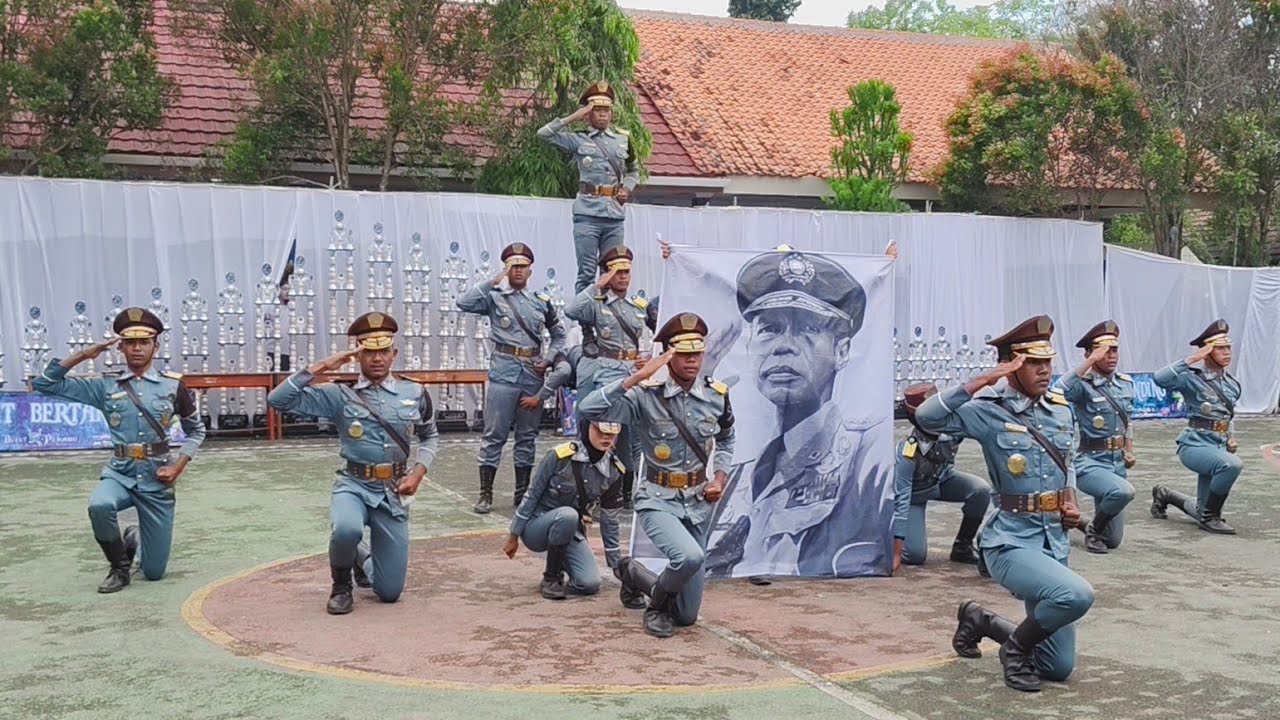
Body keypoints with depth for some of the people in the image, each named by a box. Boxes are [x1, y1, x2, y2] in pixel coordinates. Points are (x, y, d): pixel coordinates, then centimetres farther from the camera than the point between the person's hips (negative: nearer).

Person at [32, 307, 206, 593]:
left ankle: (137, 538, 40)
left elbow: (196, 430, 9)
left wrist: (177, 467, -4)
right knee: (99, 506, -37)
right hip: (120, 474, 1)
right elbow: (45, 383, -1)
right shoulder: (106, 386, 1)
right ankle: (120, 565, -6)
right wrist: (84, 354, -8)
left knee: (154, 572, 1)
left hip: (157, 479, 0)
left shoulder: (172, 385, -1)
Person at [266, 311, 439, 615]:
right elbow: (278, 399, -11)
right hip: (353, 485, -2)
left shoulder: (414, 394, 3)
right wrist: (321, 367, -13)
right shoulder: (340, 395, -3)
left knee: (389, 592, 3)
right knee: (346, 529, -39)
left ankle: (363, 558, 41)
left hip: (394, 492, 2)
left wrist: (418, 473, 1)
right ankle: (341, 584, -3)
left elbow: (430, 436, 18)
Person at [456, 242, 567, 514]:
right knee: (494, 434, -2)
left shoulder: (542, 301, 12)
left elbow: (559, 334, 20)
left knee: (527, 435, 9)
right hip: (504, 371, -3)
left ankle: (522, 492, 18)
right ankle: (486, 493, 3)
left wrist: (548, 359, 4)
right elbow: (464, 303, -15)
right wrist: (494, 280, -15)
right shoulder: (495, 297, 2)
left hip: (533, 374, 4)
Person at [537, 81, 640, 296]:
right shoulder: (578, 140, 4)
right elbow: (543, 134, -6)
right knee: (587, 272, -3)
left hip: (615, 214, 4)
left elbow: (633, 170, 29)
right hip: (587, 214, -4)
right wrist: (573, 117, -4)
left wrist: (628, 188, 9)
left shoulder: (623, 139, 15)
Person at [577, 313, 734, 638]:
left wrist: (720, 477, 2)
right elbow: (587, 410, -28)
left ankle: (633, 572, 38)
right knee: (689, 556, -36)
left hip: (698, 504, 4)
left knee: (687, 615, 8)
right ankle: (657, 606, -3)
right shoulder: (646, 396, -14)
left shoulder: (717, 396, -2)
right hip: (658, 501, -4)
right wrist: (637, 377, -31)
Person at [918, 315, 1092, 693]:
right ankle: (1016, 648, -5)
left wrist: (1070, 502, 6)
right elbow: (927, 416, -28)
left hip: (1055, 542, 7)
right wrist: (982, 381, -27)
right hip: (1011, 542, -6)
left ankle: (979, 620, 35)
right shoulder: (990, 412, -12)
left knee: (1060, 668, 11)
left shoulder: (1061, 411, 7)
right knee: (1077, 594, -35)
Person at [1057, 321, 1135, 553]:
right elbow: (1062, 389, -37)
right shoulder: (1084, 385, -13)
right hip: (1089, 462, -6)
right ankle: (1093, 531, -9)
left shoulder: (1125, 384, 7)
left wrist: (1129, 451, 10)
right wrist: (1091, 361, -32)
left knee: (1113, 540, 7)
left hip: (1117, 464, 6)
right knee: (1123, 491, -36)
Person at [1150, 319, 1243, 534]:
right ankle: (1210, 517, -16)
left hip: (1219, 448, 7)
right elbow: (1160, 379, -30)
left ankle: (1165, 494, 38)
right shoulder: (1193, 379, -11)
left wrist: (1231, 436, 9)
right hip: (1195, 445, -7)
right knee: (1232, 464, -36)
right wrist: (1191, 359, -26)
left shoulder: (1232, 384, 9)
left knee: (1203, 512, 9)